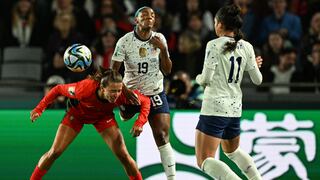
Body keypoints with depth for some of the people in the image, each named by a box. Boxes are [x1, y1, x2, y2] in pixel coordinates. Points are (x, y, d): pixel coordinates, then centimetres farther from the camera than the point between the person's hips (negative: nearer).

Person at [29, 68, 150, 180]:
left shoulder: (123, 94, -38)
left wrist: (139, 123, -35)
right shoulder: (85, 89, -43)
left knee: (123, 155, -9)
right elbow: (58, 89, -25)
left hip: (103, 117, 1)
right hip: (77, 114, -1)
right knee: (55, 152, -4)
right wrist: (39, 109, -26)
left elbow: (145, 101, -20)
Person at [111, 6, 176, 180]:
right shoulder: (125, 41, -11)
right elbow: (112, 72, -10)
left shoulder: (159, 39, -1)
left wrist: (163, 49, -13)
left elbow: (167, 70, 2)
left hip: (155, 94, 1)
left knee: (162, 137, -10)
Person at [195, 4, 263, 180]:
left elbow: (205, 79, -16)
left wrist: (198, 78, 8)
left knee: (204, 161, -5)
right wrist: (255, 65, 29)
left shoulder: (214, 45, -12)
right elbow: (257, 80, 8)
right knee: (232, 151, 31)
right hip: (235, 109, 7)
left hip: (214, 108, -7)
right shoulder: (246, 47, 3)